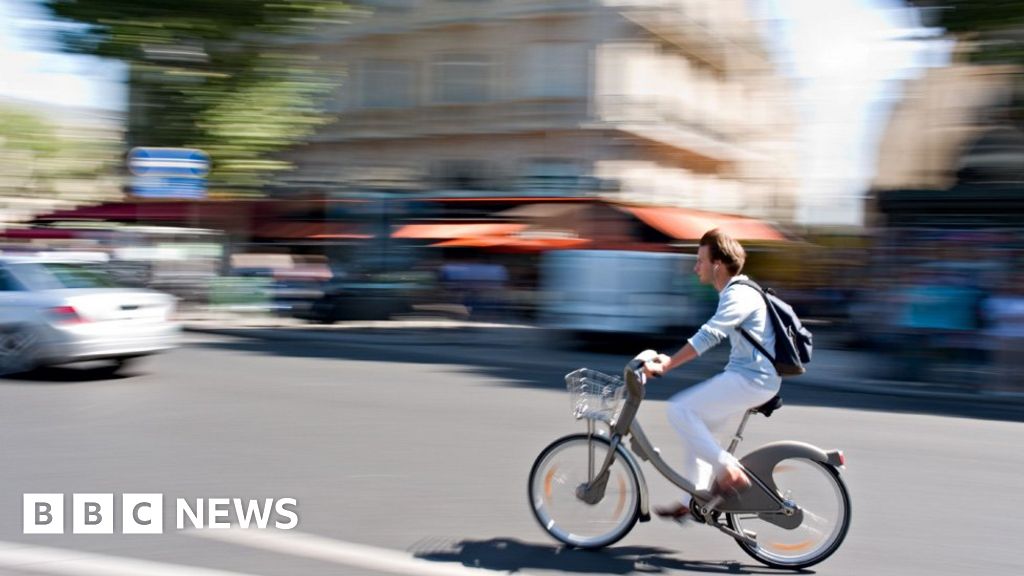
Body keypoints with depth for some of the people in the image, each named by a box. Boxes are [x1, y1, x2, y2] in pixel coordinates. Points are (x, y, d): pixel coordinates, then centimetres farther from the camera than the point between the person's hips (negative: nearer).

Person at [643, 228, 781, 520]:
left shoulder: (738, 296, -16)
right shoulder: (735, 293, 16)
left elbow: (706, 337, -25)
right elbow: (713, 335, 22)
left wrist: (666, 365, -25)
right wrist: (671, 360, 18)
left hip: (751, 379, -10)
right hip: (750, 376, 10)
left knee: (679, 409, -14)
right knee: (697, 427, 14)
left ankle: (729, 470, -9)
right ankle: (692, 502, 19)